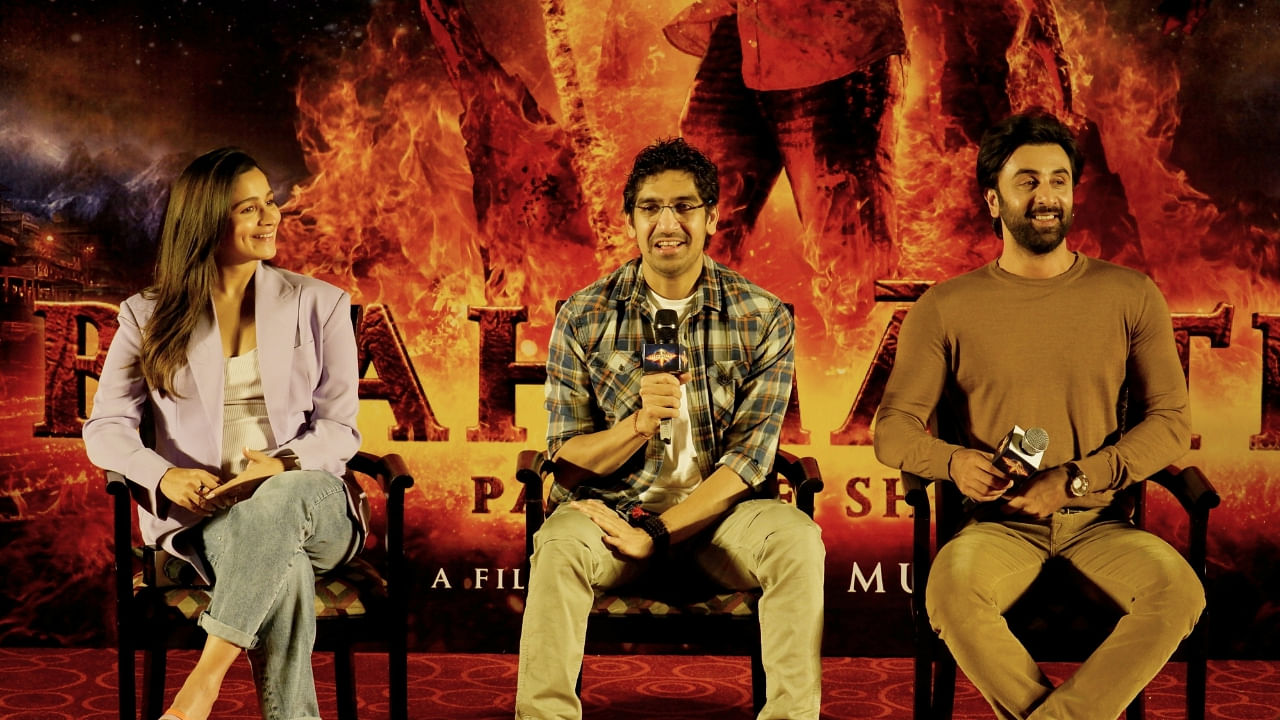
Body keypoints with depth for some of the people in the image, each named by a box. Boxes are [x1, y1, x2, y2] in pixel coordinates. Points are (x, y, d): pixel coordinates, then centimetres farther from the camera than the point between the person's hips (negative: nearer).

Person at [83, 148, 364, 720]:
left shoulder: (319, 305, 10)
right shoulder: (150, 316, 11)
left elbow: (339, 428, 5)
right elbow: (106, 427, 4)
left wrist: (281, 465, -18)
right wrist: (165, 475, -19)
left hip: (311, 501, 1)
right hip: (205, 515, 0)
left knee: (284, 500, -39)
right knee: (284, 564, -37)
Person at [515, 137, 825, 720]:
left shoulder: (765, 320, -3)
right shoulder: (583, 318, -2)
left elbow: (748, 459, -7)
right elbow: (567, 459, -3)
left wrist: (655, 534, -17)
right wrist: (639, 423, -24)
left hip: (717, 509, 0)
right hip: (611, 504, 0)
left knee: (798, 541, -29)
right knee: (559, 547, -32)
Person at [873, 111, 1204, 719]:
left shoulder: (1130, 295, 6)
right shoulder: (944, 308, 3)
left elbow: (1171, 421, 4)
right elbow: (893, 431, 3)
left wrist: (1076, 479, -11)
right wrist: (954, 461, -20)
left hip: (1099, 522, 1)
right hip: (1000, 525, -1)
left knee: (1179, 592, -30)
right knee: (951, 594, -34)